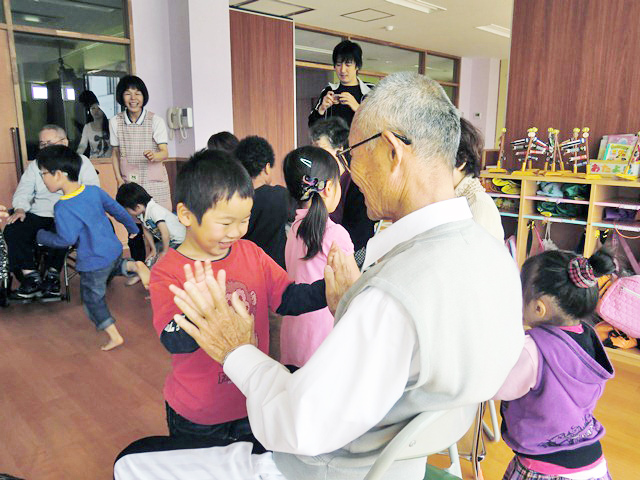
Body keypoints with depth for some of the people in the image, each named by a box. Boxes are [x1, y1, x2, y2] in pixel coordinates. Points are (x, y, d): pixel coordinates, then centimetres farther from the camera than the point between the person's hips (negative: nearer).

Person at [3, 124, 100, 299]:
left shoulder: (80, 161, 9)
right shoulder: (35, 165, 23)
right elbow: (23, 191, 15)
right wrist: (20, 209, -6)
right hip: (38, 215, 5)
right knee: (12, 230, -22)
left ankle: (52, 275, -13)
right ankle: (31, 277, -16)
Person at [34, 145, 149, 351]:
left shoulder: (62, 208, -23)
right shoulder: (94, 191, -4)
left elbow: (66, 240, -23)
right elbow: (118, 210, 6)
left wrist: (41, 235, -5)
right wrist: (132, 229, 21)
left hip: (93, 263, -6)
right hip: (114, 249, 6)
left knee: (93, 300, 13)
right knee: (114, 267, 38)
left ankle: (114, 336, 17)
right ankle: (133, 265, 7)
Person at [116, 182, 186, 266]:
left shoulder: (155, 211, -31)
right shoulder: (141, 213, -5)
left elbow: (165, 233, -31)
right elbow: (146, 231, 9)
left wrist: (164, 252, -19)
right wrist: (153, 249, 8)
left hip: (178, 239, -9)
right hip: (166, 239, 9)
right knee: (150, 262, 6)